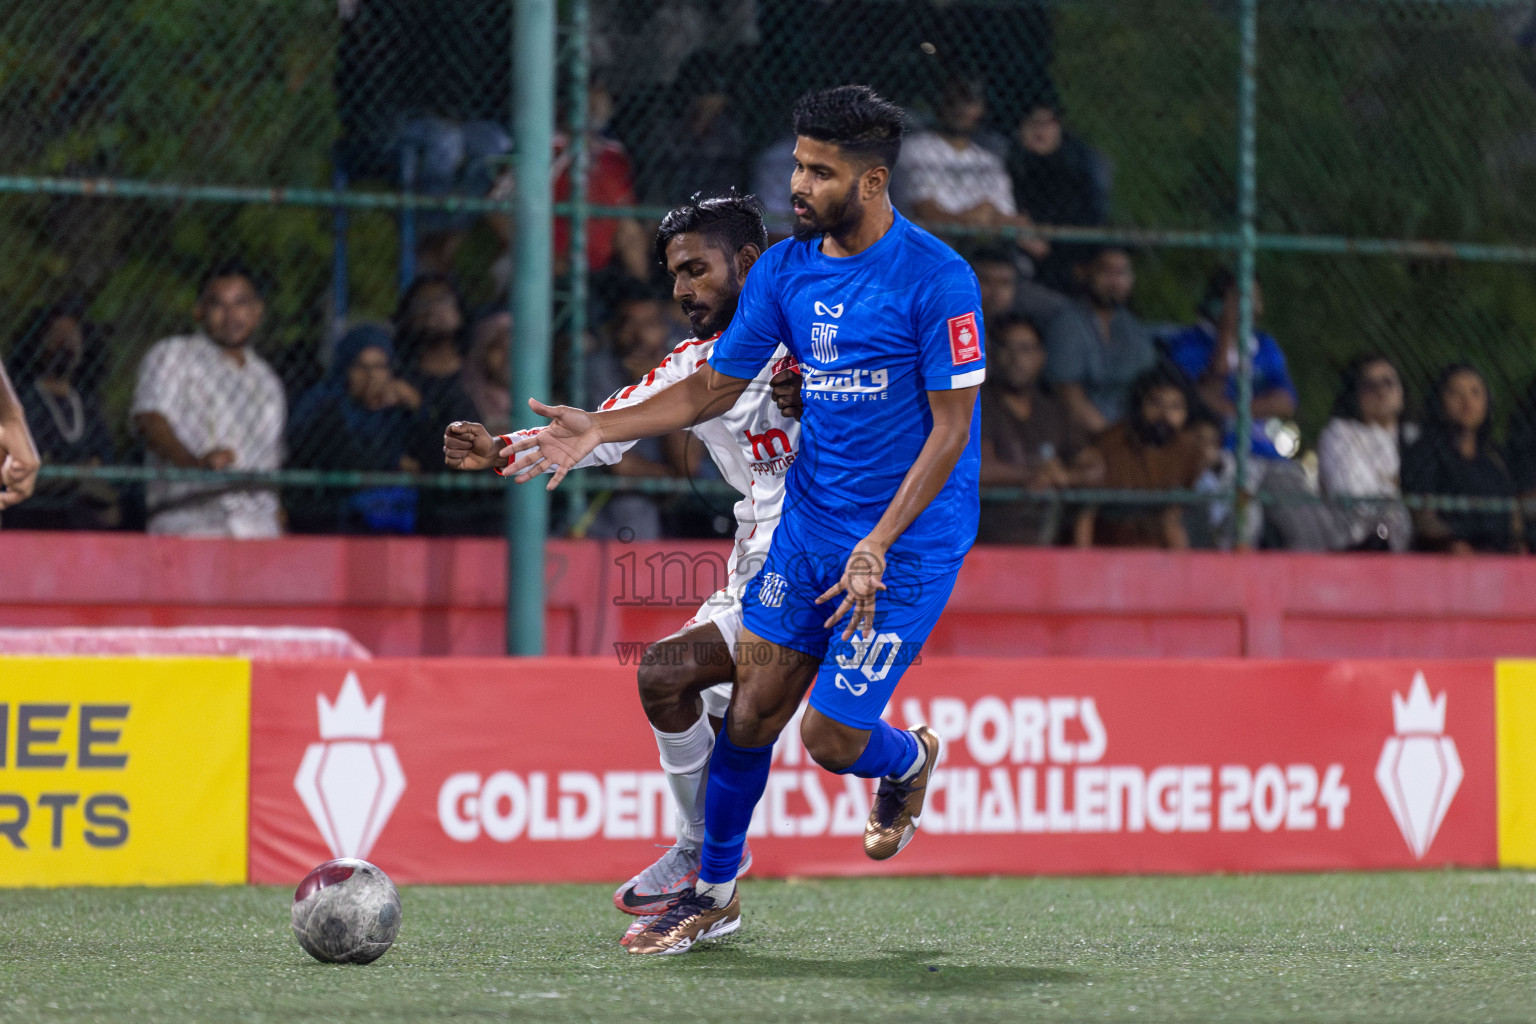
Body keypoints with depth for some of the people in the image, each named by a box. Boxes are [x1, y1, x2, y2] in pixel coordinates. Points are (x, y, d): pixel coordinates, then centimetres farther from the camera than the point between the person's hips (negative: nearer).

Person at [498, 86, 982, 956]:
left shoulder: (937, 279, -16)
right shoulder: (785, 270, 3)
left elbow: (950, 430, -15)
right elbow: (713, 389, 11)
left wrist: (877, 546, -21)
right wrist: (601, 430, -2)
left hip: (908, 545, -6)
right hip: (808, 525, 6)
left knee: (832, 738, -8)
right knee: (752, 709, 1)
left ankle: (910, 760, 28)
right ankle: (714, 893, 17)